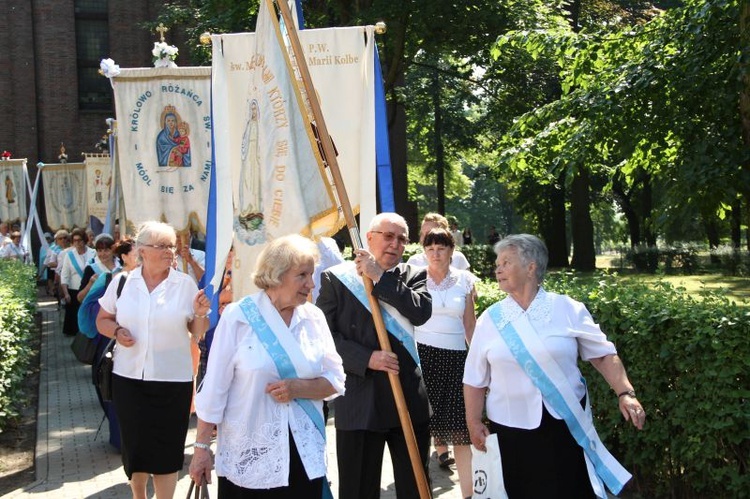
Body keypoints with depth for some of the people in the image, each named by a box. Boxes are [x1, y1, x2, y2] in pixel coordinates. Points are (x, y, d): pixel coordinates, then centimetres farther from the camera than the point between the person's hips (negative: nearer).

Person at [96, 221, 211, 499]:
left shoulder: (186, 284, -2)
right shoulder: (122, 282, 1)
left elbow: (198, 333, 2)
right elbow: (103, 320, 10)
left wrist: (200, 314, -19)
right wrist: (116, 331, -10)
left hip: (173, 379, -2)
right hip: (129, 377, 2)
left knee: (166, 448, 4)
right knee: (134, 444, 11)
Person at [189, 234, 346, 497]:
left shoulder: (314, 317, 3)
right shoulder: (238, 316, -9)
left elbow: (335, 380, 4)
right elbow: (214, 387, -6)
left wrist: (297, 388, -14)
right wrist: (201, 447, -5)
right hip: (247, 458, -3)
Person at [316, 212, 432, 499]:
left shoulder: (414, 276, 6)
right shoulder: (336, 278, -1)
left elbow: (421, 313, -13)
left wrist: (380, 277, -14)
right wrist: (366, 358, -17)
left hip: (409, 397, 3)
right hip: (359, 400, -2)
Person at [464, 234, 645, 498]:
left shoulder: (568, 309, -2)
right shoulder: (490, 319, 3)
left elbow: (603, 354, 0)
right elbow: (475, 379, 5)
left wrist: (625, 393, -12)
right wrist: (474, 423, -1)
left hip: (566, 424, -1)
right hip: (510, 428, 2)